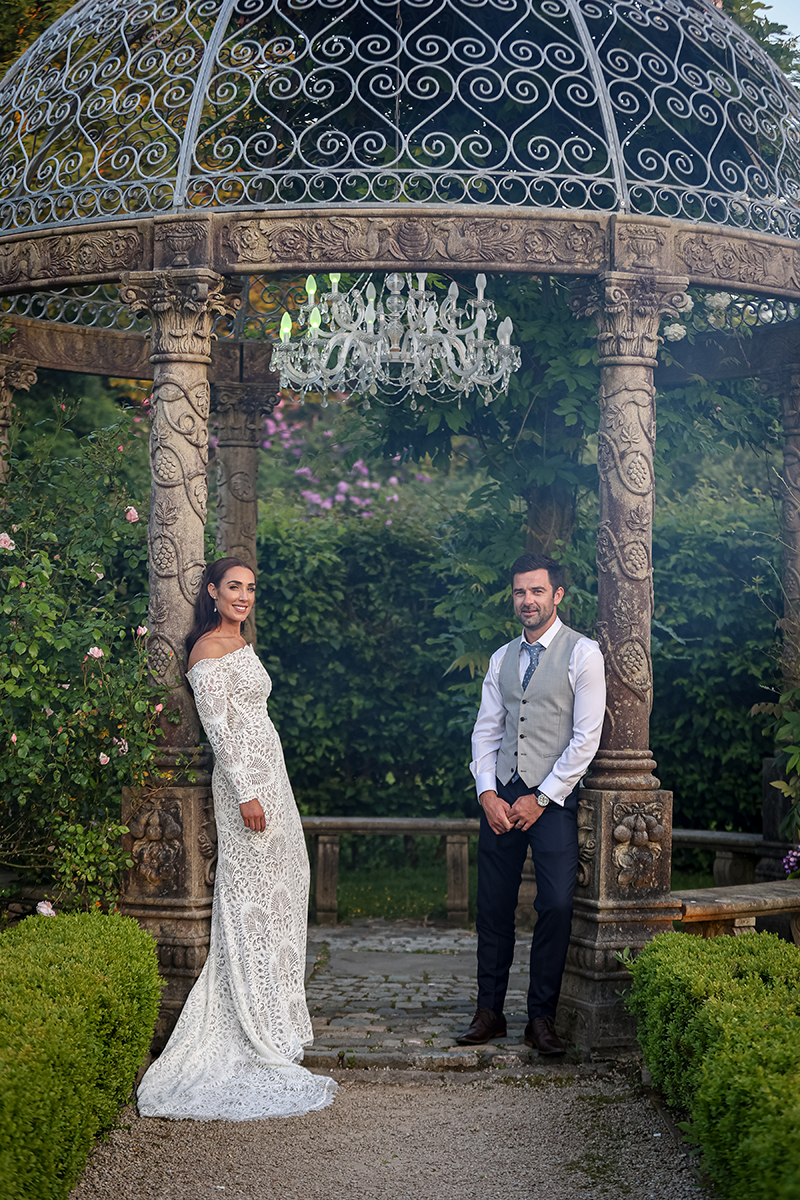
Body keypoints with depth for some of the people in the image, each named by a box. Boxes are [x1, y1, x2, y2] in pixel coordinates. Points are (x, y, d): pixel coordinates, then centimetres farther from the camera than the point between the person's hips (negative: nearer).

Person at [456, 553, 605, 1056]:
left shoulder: (583, 653, -4)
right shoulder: (502, 658, 13)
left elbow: (586, 738, -7)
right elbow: (486, 730, 12)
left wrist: (541, 799, -9)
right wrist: (488, 793, -2)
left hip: (553, 797, -4)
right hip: (501, 794, 5)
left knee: (557, 904, -9)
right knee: (494, 905, 5)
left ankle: (542, 1018, 1)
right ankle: (489, 1012, 13)